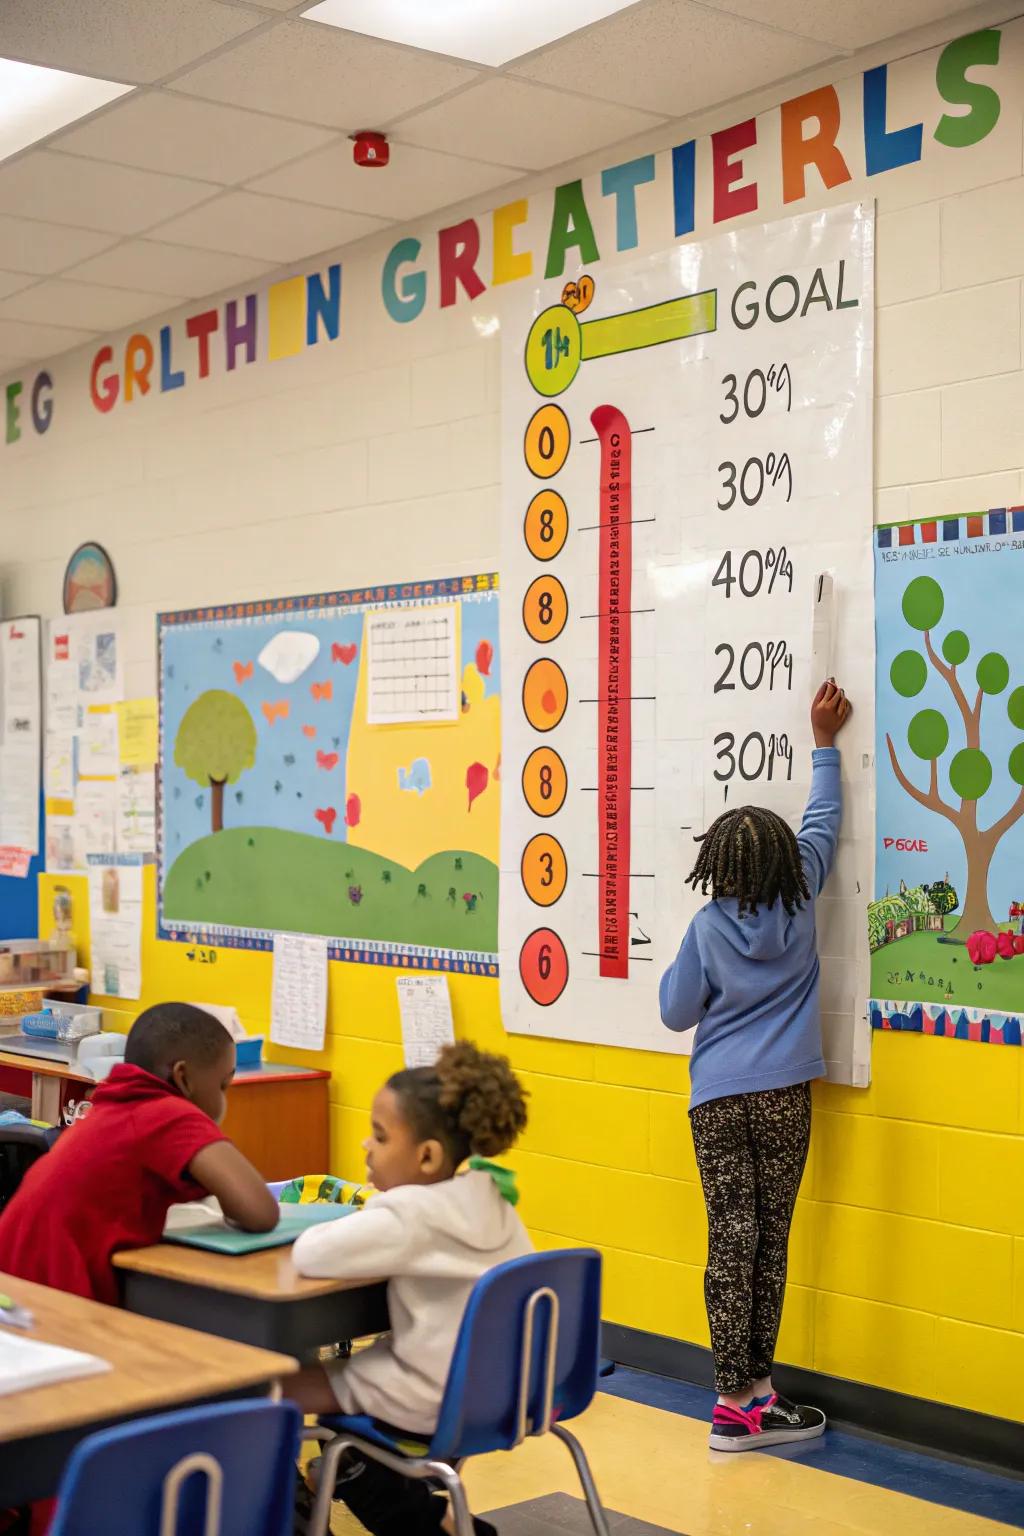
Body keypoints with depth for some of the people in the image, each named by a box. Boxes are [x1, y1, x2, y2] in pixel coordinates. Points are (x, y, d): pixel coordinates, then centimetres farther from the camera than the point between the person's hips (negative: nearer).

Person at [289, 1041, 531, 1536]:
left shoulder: (411, 1215, -23)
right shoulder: (489, 1199, 0)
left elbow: (308, 1255, -29)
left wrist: (348, 1228, -8)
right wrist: (368, 1223, 4)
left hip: (434, 1402, -8)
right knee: (343, 1368, 31)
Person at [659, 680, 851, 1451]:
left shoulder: (707, 928, -6)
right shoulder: (799, 904, -1)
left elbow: (677, 1012, 2)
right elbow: (823, 824, 12)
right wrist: (825, 742, 21)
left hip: (719, 1100, -1)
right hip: (783, 1097, 1)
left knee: (732, 1241, 0)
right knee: (769, 1241, 7)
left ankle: (739, 1398, 1)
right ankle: (754, 1392, 11)